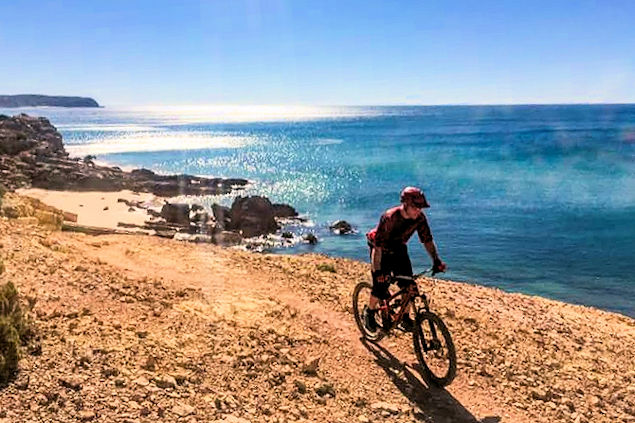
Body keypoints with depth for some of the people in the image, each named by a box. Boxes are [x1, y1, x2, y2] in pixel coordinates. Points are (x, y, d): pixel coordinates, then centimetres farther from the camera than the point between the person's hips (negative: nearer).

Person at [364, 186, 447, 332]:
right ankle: (369, 312, 18)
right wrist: (377, 271, -36)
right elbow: (378, 246, -33)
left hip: (399, 251, 5)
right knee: (380, 288, -10)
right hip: (383, 253, -5)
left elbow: (427, 239, -7)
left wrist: (436, 260, -13)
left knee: (409, 286, -5)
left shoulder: (420, 218, -19)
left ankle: (405, 318, 14)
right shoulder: (389, 218, -34)